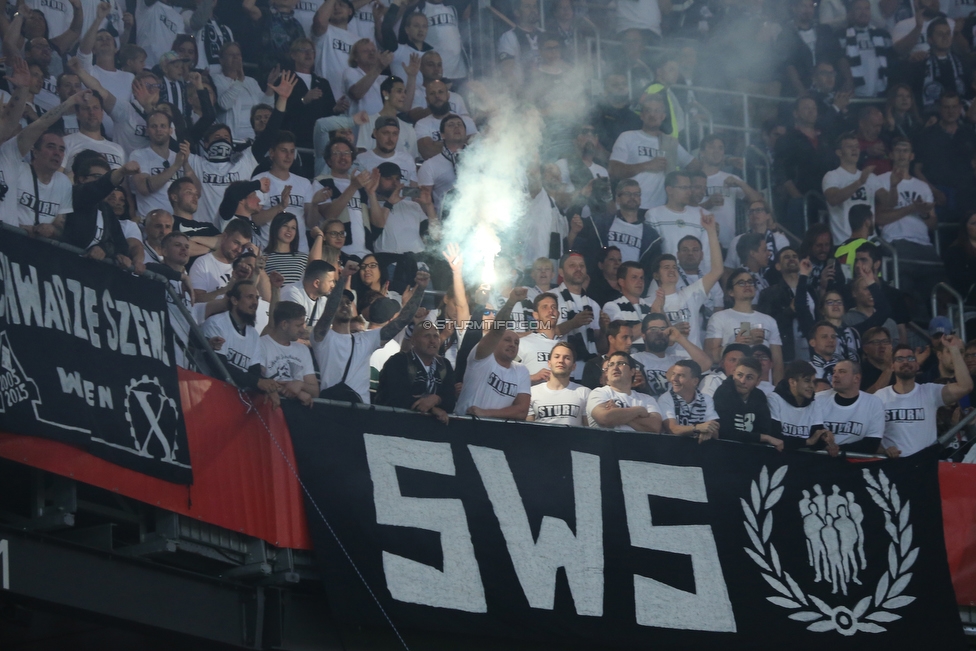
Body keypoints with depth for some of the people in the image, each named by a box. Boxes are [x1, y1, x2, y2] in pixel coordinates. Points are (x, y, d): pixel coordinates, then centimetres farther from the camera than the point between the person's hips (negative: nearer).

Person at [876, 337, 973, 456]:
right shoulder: (880, 396, 8)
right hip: (893, 462, 0)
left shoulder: (930, 392, 5)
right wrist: (882, 449, -13)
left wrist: (954, 349, -10)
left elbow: (965, 387, -8)